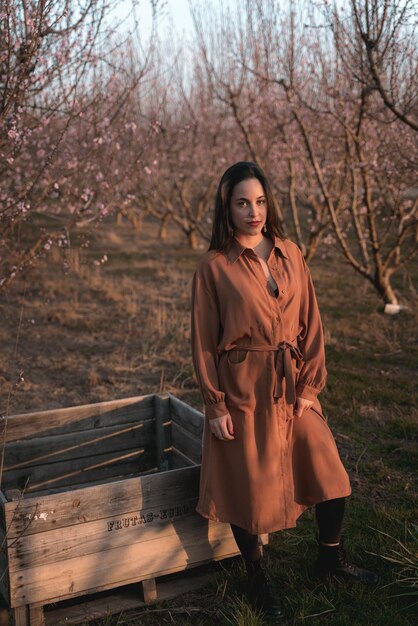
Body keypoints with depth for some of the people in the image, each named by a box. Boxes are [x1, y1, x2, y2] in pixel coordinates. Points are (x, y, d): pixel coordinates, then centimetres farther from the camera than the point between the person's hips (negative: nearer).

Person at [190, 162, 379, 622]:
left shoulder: (290, 255, 3)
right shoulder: (214, 266, -9)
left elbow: (310, 323, 5)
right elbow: (203, 341, -6)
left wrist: (309, 384, -2)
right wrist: (215, 405, -8)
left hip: (293, 387, 4)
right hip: (243, 391, -4)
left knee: (330, 475, 9)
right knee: (250, 490, 7)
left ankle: (331, 559, 35)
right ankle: (257, 578, 32)